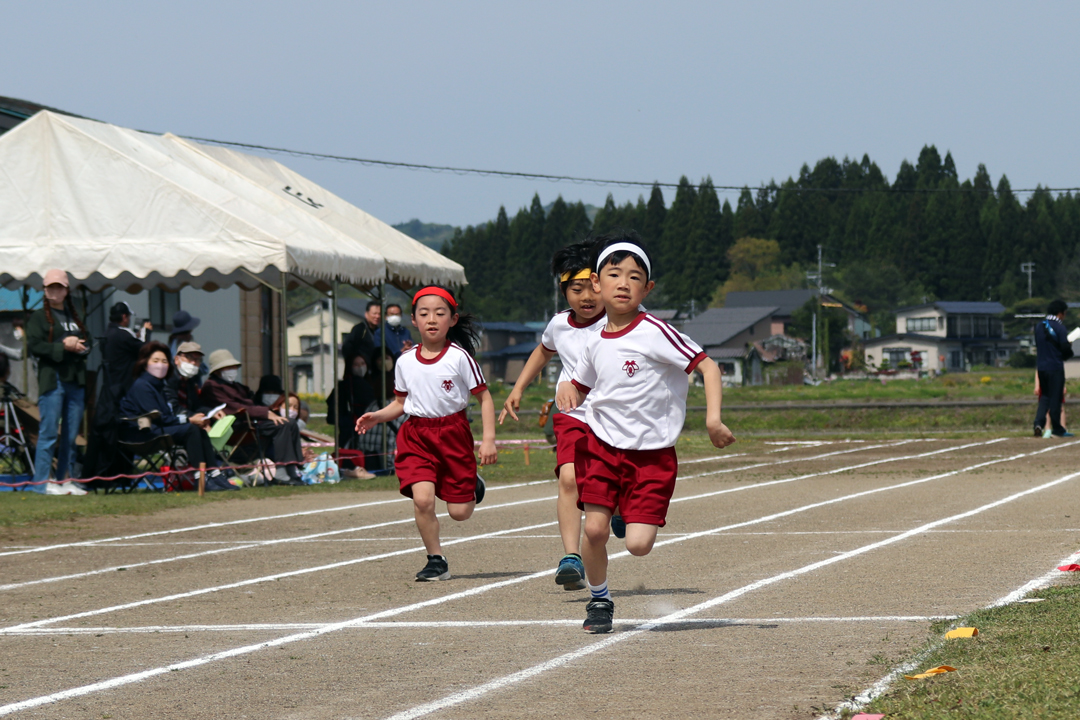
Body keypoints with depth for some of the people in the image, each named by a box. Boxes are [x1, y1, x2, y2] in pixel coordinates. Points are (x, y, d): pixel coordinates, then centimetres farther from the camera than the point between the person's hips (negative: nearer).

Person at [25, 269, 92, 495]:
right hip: (52, 380, -6)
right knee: (49, 432, -9)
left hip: (76, 380, 6)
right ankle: (41, 481, -8)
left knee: (71, 433, 5)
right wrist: (64, 347, -14)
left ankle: (64, 479, 10)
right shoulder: (38, 317, 4)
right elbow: (35, 346, -9)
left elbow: (87, 344, 21)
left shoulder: (74, 318, 22)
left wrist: (79, 347, -2)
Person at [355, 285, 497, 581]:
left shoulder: (459, 357, -8)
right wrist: (377, 416, -5)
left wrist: (488, 439, -11)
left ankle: (471, 486, 37)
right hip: (416, 435, 2)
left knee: (459, 512, 0)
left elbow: (484, 397, -3)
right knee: (422, 498, -18)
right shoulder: (406, 362, 2)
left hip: (453, 432, -2)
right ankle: (436, 561, -1)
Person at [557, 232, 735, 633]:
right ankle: (599, 601, 16)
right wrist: (566, 389, -2)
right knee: (594, 530, -8)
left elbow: (707, 366, -15)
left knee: (638, 545, -12)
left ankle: (634, 518, 24)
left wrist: (713, 419, -27)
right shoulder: (596, 343, 6)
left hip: (652, 453, -4)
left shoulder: (655, 333, -13)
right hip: (601, 445, 4)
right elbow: (581, 386, 23)